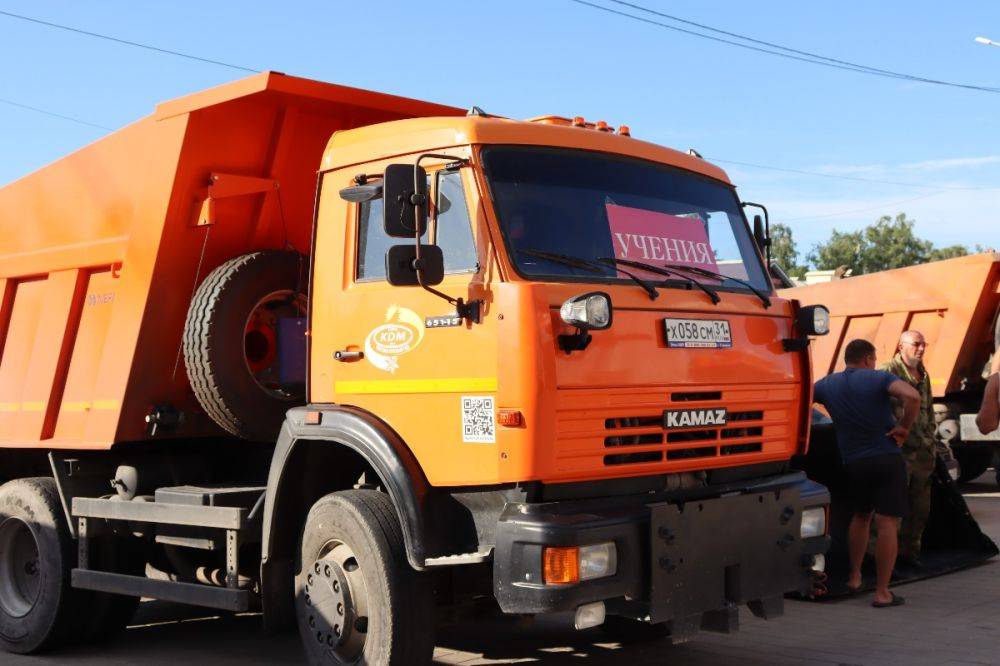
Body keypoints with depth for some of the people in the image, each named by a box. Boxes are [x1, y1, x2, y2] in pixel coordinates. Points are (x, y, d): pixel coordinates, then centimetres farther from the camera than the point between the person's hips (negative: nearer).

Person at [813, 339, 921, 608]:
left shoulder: (828, 385, 7)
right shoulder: (879, 379, -5)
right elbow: (912, 396, -22)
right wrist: (904, 427, -11)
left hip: (853, 462, 4)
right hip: (887, 458, -4)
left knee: (860, 516, 25)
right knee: (887, 523, -4)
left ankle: (854, 577, 30)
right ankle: (882, 593, -6)